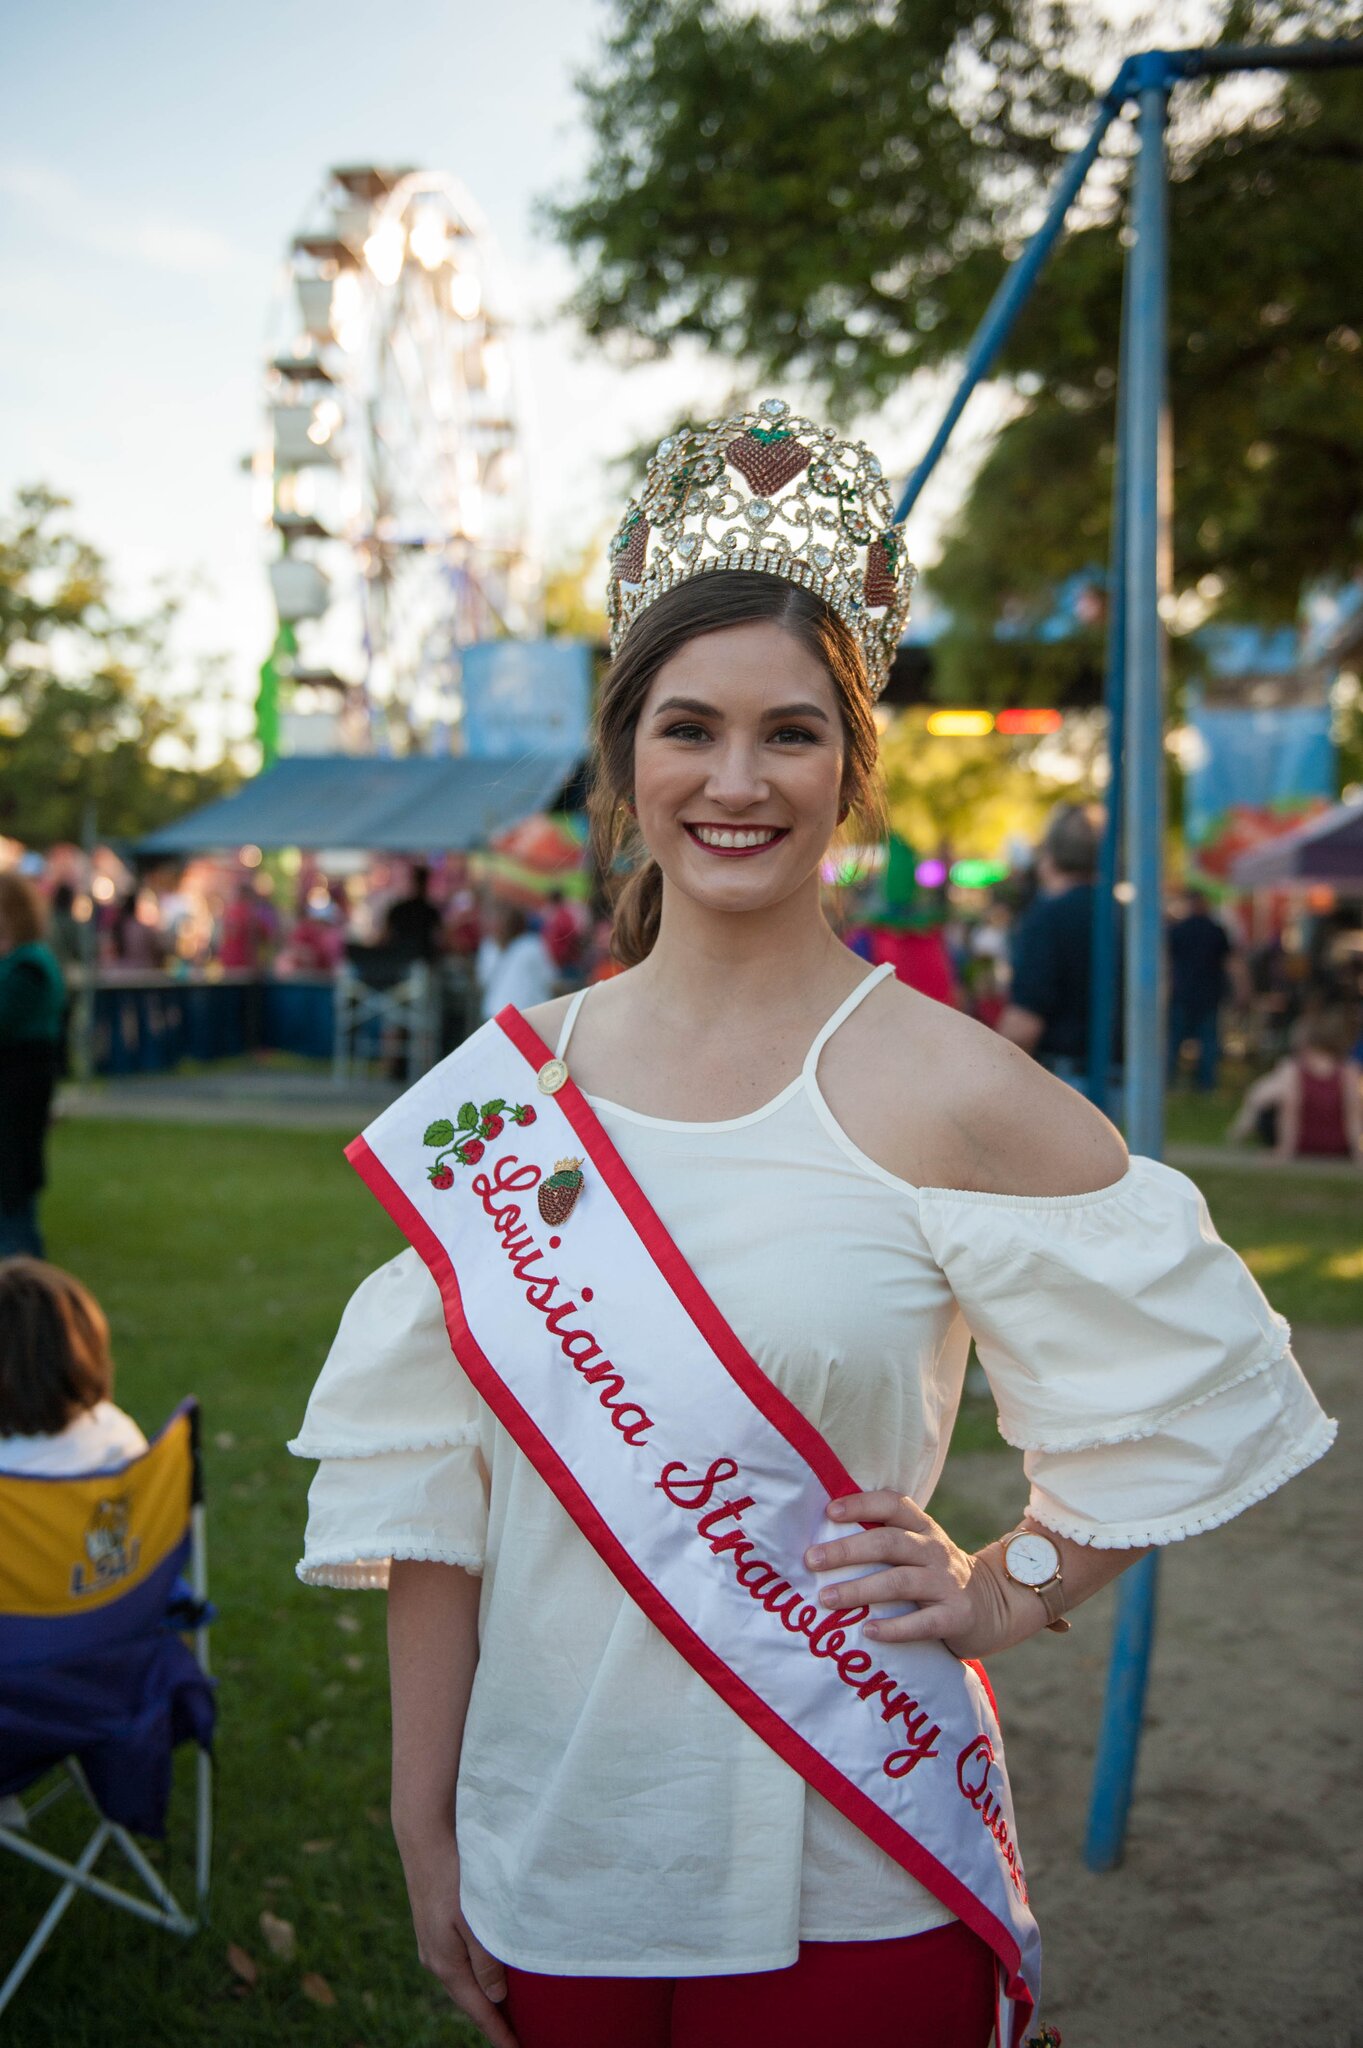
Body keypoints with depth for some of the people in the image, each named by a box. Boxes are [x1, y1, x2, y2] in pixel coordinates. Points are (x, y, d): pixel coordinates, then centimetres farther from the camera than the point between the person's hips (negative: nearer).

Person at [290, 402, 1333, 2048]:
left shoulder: (946, 1091, -13)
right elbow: (427, 1479, 1)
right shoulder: (508, 1085, -2)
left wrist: (1008, 1595, -6)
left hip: (847, 1882, -3)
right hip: (553, 1854, 3)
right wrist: (425, 1834, 3)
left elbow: (1193, 1393, -2)